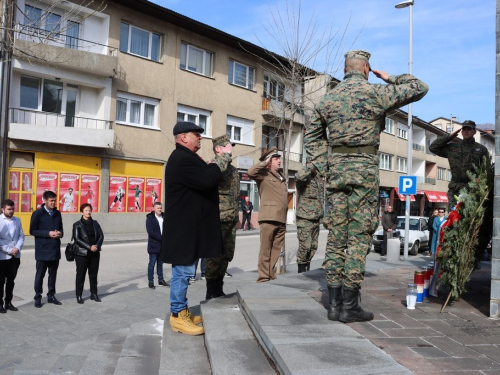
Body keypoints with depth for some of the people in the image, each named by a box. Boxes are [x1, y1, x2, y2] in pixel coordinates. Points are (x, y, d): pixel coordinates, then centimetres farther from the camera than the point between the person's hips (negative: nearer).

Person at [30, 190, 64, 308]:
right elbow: (32, 231, -7)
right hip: (42, 250, -4)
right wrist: (48, 233, -18)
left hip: (55, 250, 5)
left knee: (53, 274, 11)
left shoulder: (57, 213, 10)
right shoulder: (38, 214, -6)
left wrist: (60, 233, -6)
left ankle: (51, 296, 23)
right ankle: (38, 297, 16)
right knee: (40, 275, 4)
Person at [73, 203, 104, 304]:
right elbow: (77, 239, -10)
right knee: (80, 275, 2)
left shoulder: (95, 223, 10)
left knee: (94, 274, 9)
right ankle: (79, 295, 12)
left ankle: (94, 294, 19)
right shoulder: (77, 225, -2)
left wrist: (97, 246, -13)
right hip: (82, 253, -4)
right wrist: (90, 247, -17)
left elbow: (101, 236, 5)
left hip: (95, 253, 4)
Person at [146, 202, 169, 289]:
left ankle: (161, 279, 22)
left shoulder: (164, 217, 9)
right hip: (153, 245, -5)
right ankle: (150, 281, 8)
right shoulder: (150, 218, -6)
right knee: (152, 263, 1)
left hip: (162, 245, 5)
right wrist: (161, 238, -18)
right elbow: (150, 232, -15)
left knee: (160, 263, 13)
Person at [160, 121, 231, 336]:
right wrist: (223, 159, -13)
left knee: (184, 270, 15)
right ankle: (177, 316, 5)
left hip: (187, 226, 11)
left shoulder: (186, 158, 20)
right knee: (183, 270, -4)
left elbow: (203, 179, 17)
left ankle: (182, 311, 25)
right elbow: (207, 180, -27)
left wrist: (221, 160, 6)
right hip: (183, 227, -11)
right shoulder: (182, 159, -18)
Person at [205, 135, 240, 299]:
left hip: (232, 219, 8)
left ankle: (219, 290, 25)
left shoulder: (233, 169, 18)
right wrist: (226, 157, -19)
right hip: (217, 218, -8)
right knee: (215, 255, -2)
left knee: (227, 255, 12)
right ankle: (211, 293, 9)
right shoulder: (214, 163, -6)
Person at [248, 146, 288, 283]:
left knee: (276, 249, 9)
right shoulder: (263, 174, 3)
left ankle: (271, 274, 17)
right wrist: (265, 162, -10)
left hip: (281, 218, 7)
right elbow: (251, 172, -20)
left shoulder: (281, 177, 24)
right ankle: (263, 276, -1)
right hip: (269, 217, -7)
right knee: (266, 249, -5)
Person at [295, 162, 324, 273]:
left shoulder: (318, 177, 16)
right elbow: (299, 177, -34)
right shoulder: (304, 175, -7)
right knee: (305, 245, -7)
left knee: (313, 246, 10)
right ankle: (301, 269, 6)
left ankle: (308, 268, 22)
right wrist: (310, 167, -23)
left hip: (316, 218, 7)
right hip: (305, 217, -7)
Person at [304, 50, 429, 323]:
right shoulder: (376, 92, -1)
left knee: (336, 235, 6)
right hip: (364, 168, -4)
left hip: (335, 168, 5)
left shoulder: (329, 98, 13)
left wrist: (324, 167, 14)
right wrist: (389, 78, 17)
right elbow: (420, 88, 7)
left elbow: (312, 136, 17)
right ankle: (350, 306, 1)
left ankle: (334, 304, 9)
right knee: (359, 236, -2)